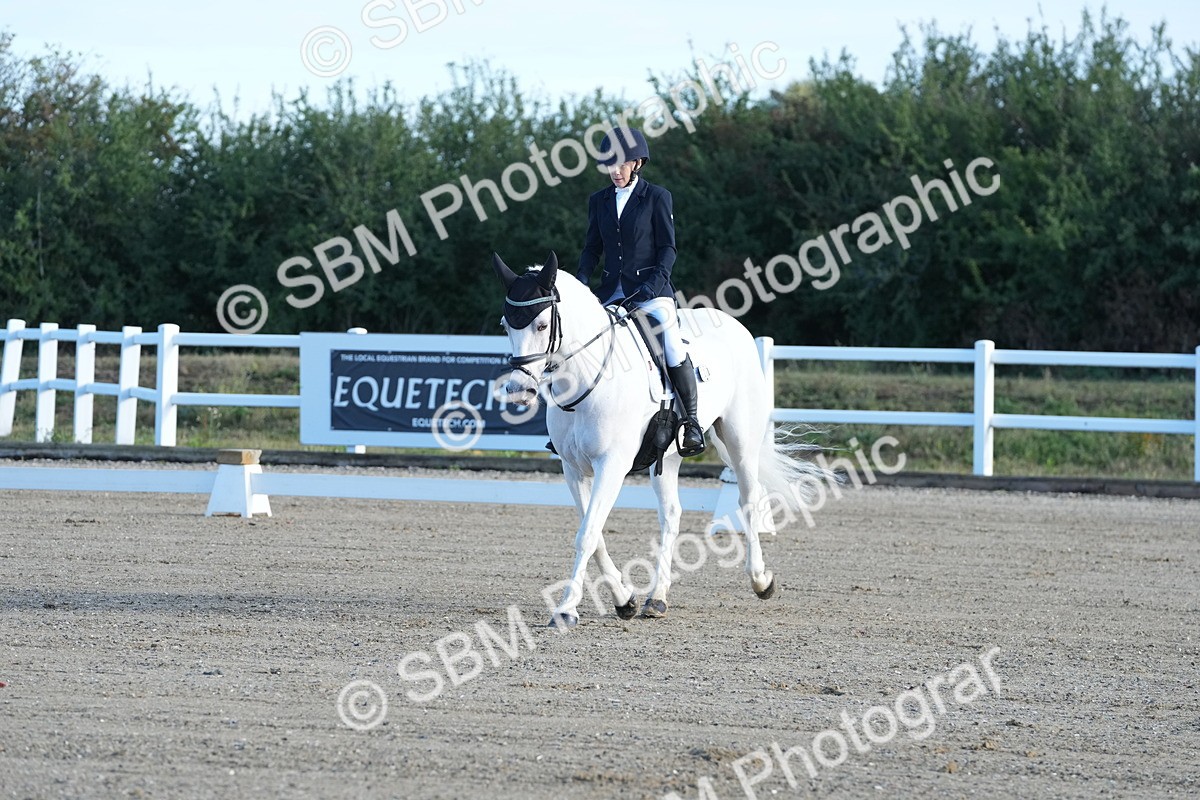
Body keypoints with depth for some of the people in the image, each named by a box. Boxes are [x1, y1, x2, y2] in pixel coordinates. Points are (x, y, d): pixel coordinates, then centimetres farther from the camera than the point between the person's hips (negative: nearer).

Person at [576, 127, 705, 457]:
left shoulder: (657, 197, 0)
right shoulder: (599, 201, 12)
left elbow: (668, 247, -2)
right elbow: (593, 247, 14)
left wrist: (656, 282, -17)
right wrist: (581, 280, -3)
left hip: (651, 288, -5)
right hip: (611, 290, 5)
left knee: (671, 343, -24)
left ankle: (691, 422, -16)